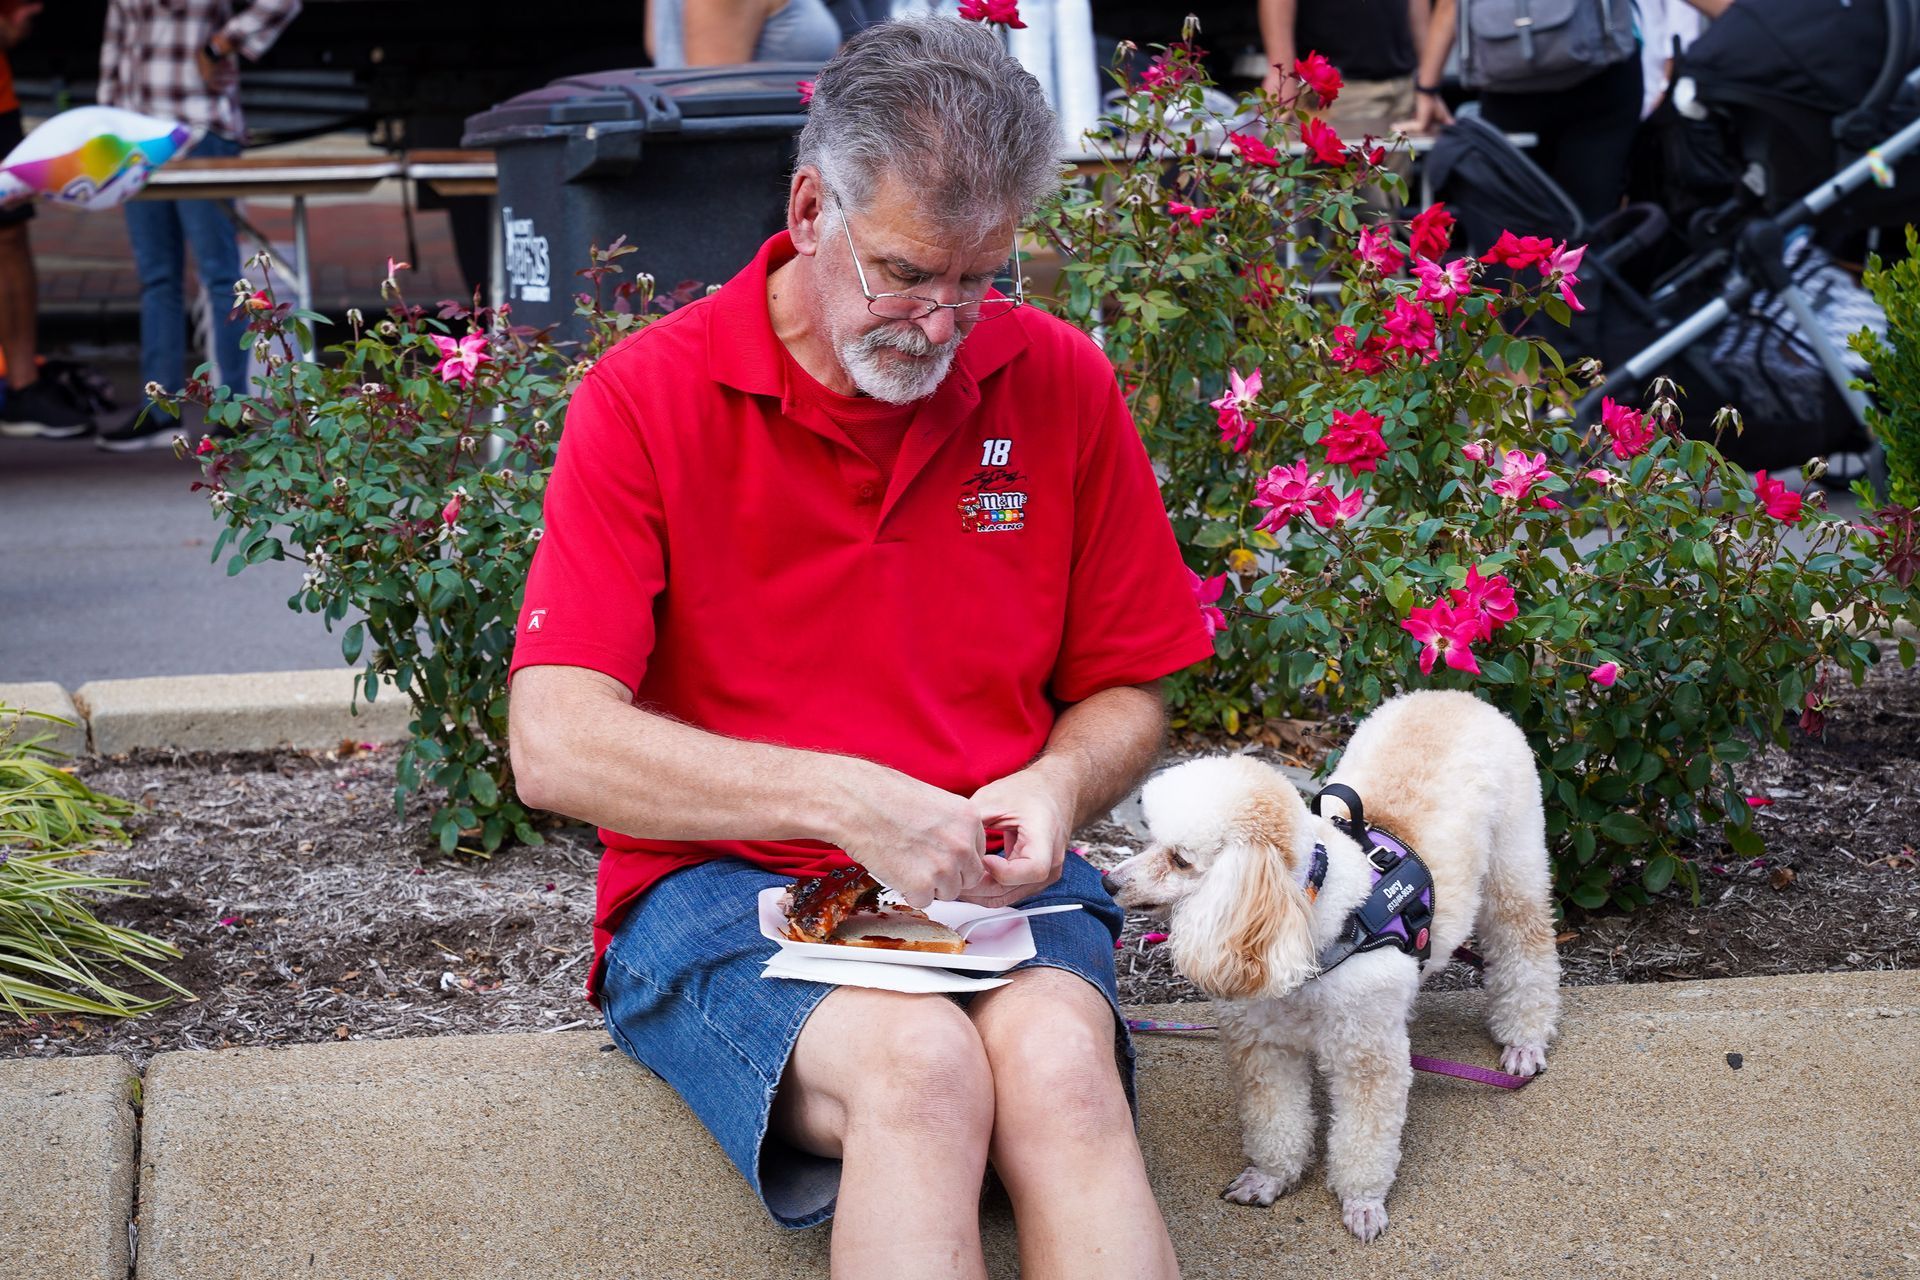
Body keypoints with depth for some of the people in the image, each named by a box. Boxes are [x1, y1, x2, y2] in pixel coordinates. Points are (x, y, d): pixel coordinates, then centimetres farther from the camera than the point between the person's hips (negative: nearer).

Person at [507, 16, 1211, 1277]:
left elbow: (1126, 695, 14)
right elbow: (555, 746, -14)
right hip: (723, 881, -2)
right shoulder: (649, 399, -6)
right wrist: (843, 802, -22)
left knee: (1058, 1063, -31)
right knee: (919, 1066, -33)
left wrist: (1055, 786, -9)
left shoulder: (1061, 384, 4)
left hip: (993, 888, 3)